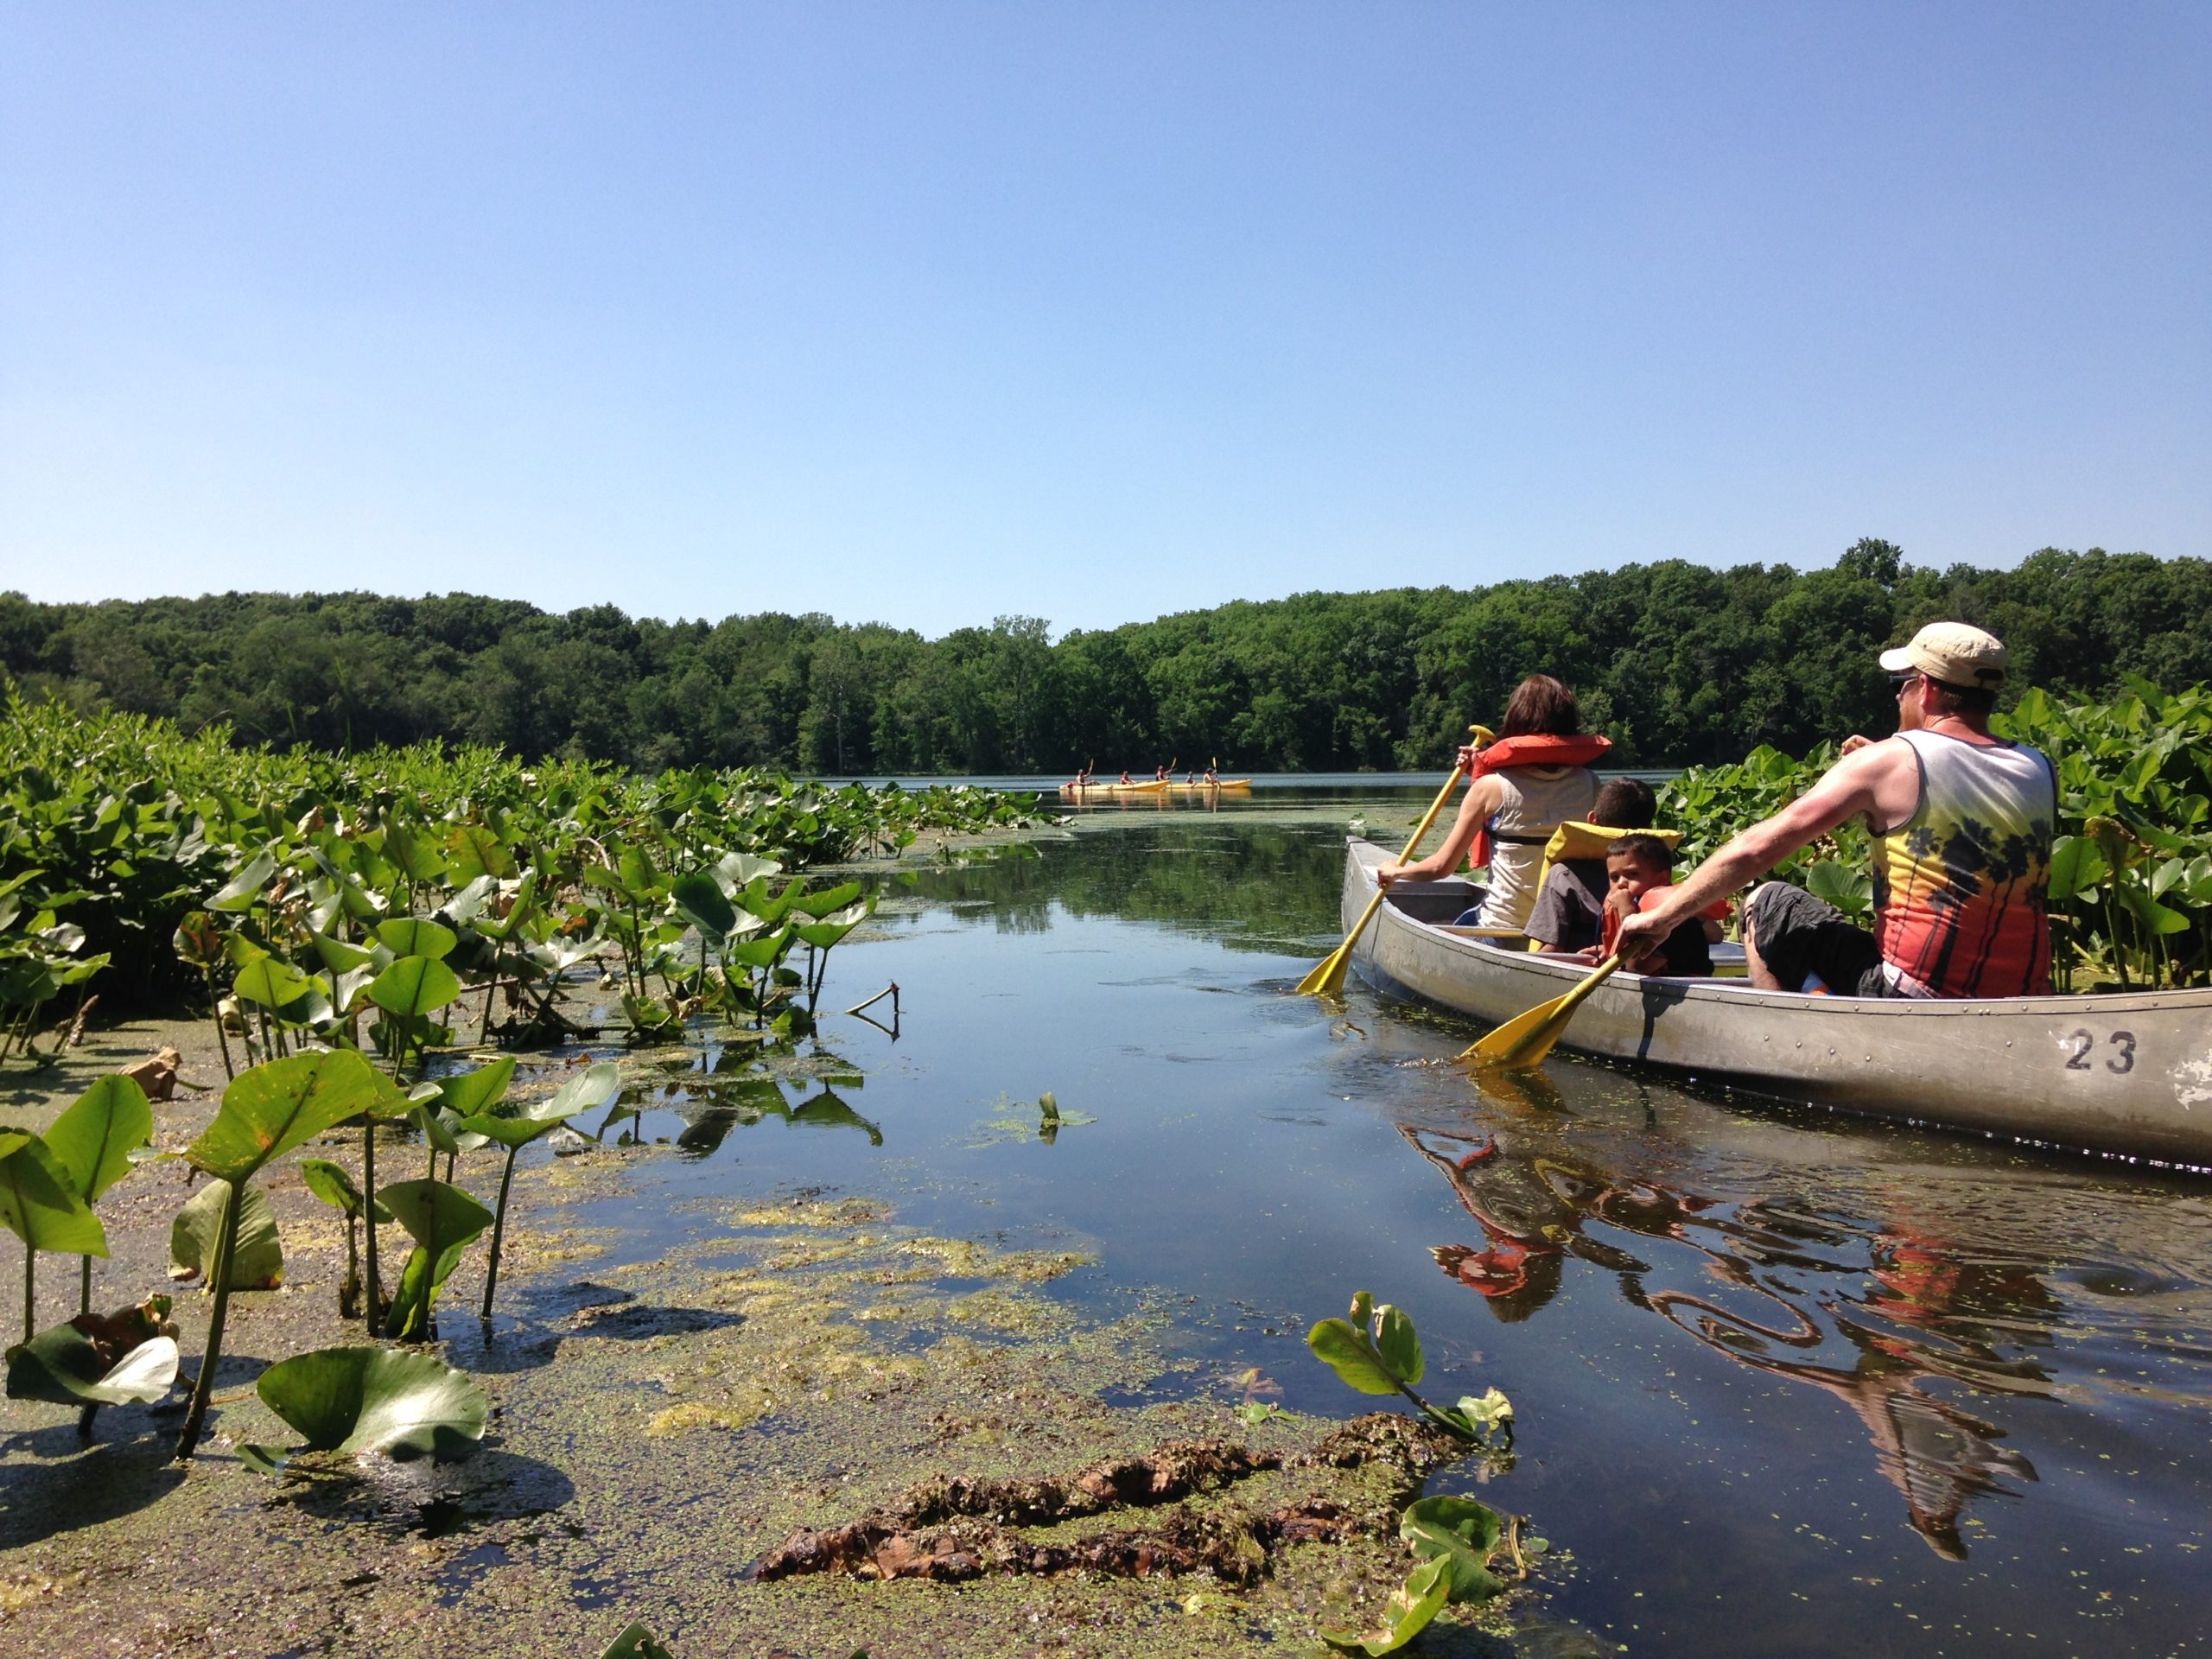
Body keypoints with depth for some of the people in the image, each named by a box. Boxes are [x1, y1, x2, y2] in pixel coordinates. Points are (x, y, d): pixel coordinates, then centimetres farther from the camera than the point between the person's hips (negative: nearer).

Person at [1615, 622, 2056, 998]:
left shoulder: (1890, 761, -8)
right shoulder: (2041, 771, 6)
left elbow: (1755, 849, -9)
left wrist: (1661, 917, -3)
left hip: (1911, 999, -6)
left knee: (1767, 904, 10)